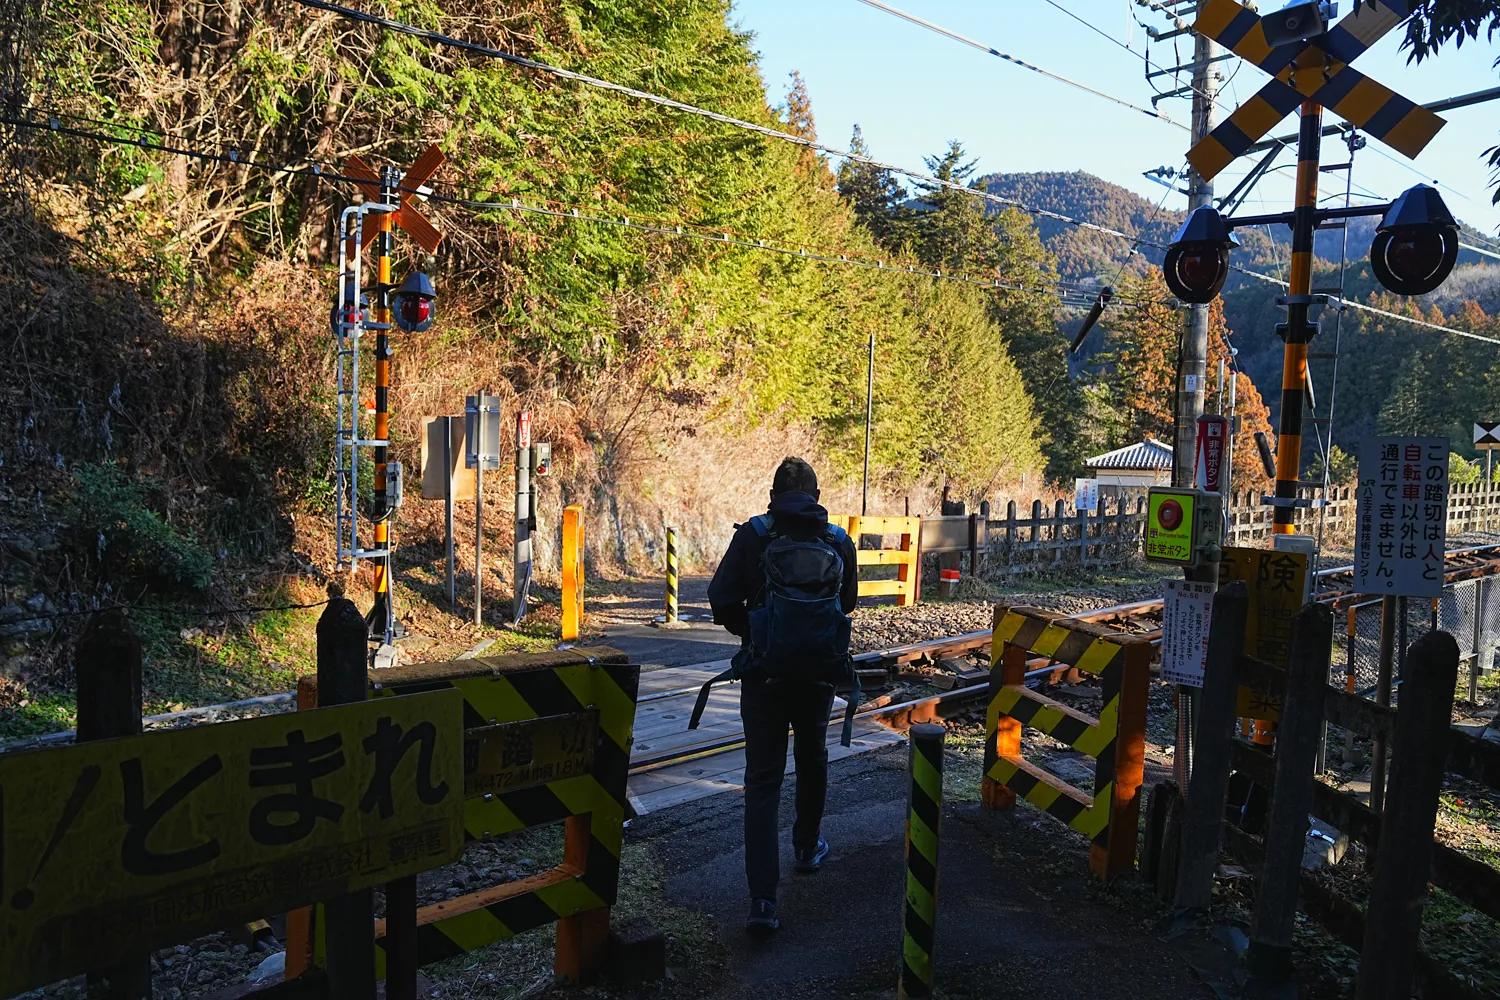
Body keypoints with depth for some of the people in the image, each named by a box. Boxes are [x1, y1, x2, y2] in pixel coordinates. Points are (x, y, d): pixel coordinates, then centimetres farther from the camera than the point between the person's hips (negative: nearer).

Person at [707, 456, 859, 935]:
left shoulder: (753, 535, -7)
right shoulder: (840, 541, 1)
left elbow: (722, 599, -11)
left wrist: (751, 632, 7)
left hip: (764, 674, -2)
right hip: (820, 675, 3)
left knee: (762, 779, 0)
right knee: (812, 760, 25)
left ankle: (763, 899, -6)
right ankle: (807, 846, 45)